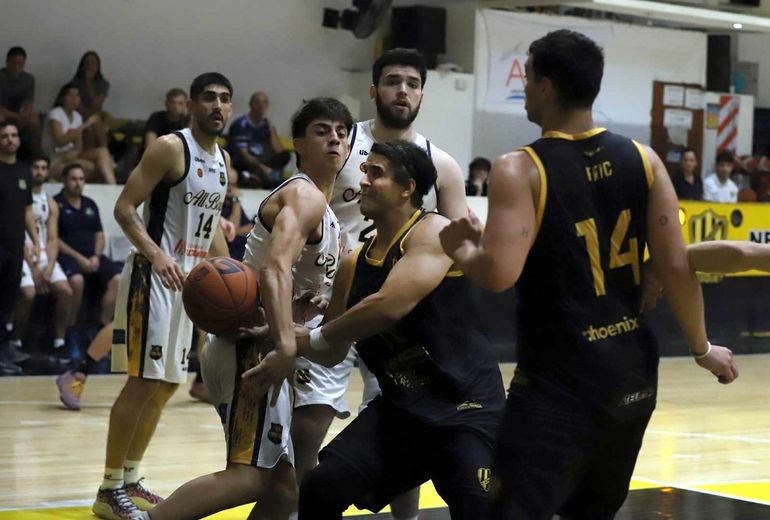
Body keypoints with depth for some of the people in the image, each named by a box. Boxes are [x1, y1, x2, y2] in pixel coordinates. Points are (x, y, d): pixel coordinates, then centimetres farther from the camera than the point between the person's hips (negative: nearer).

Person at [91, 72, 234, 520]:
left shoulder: (223, 160, 13)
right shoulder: (170, 147, -12)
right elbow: (125, 208, -16)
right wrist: (156, 256, -30)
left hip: (194, 278, 9)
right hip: (155, 277, -9)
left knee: (168, 384, 11)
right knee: (143, 381, -11)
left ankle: (130, 480, 21)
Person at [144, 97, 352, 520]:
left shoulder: (319, 207, 22)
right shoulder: (306, 195, -9)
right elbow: (275, 267, -27)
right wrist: (285, 346, -40)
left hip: (254, 346, 10)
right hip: (251, 346, -10)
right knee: (249, 476, -22)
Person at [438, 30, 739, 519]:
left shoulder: (521, 169, -13)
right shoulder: (643, 159, 1)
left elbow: (500, 274, -23)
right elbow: (676, 266, 0)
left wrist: (461, 249, -1)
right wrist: (703, 348, 13)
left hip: (558, 384, -6)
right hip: (633, 375, 6)